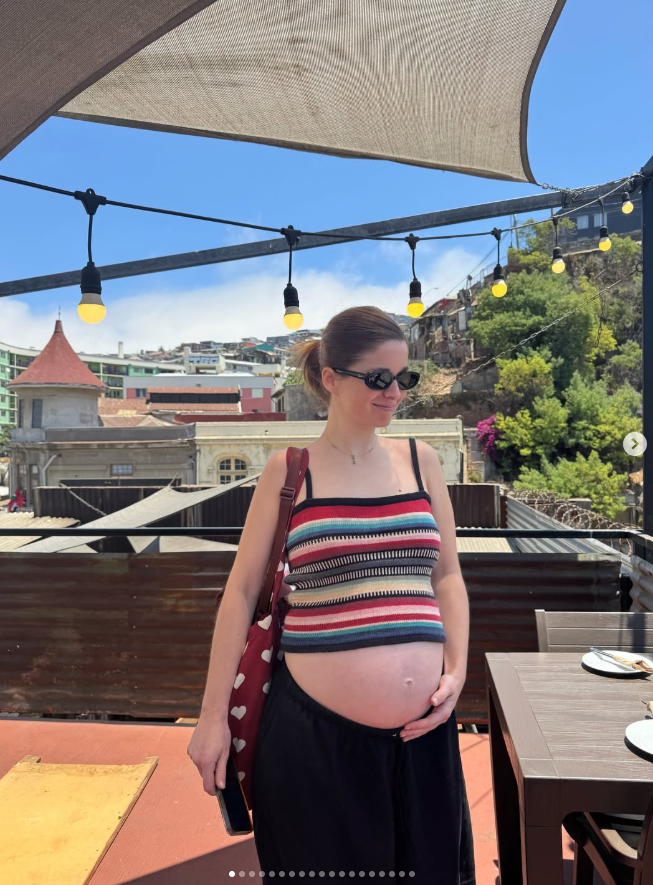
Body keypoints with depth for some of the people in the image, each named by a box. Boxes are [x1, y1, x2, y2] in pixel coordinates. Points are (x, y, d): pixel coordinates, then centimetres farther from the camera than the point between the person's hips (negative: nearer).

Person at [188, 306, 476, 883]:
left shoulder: (421, 460, 5)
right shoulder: (289, 471, -4)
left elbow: (447, 575, 10)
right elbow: (242, 591, -2)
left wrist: (456, 671, -1)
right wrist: (214, 715, -2)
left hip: (421, 728, 3)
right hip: (315, 730, -3)